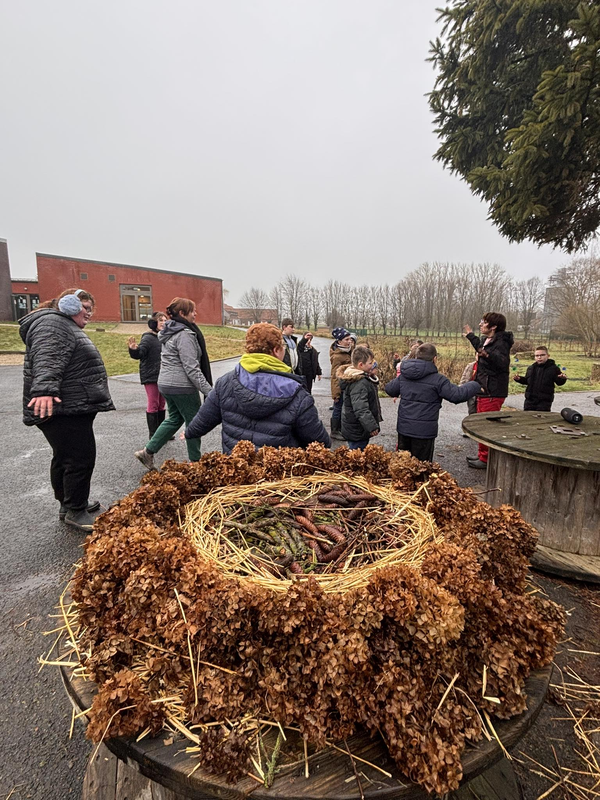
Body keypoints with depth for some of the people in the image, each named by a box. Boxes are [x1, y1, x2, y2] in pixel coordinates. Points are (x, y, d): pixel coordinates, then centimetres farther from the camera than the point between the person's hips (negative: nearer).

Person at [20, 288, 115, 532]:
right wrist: (44, 390, -40)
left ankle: (69, 504, 29)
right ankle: (75, 512, 3)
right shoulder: (52, 323, -9)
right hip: (61, 408, -11)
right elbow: (47, 360, -27)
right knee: (81, 458, -9)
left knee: (65, 457, 18)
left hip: (75, 408, 11)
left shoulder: (67, 327, 25)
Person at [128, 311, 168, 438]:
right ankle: (153, 435, 8)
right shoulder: (148, 338, -12)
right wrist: (134, 350, -42)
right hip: (151, 377, -7)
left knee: (161, 405, 14)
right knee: (153, 405, 0)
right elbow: (139, 354, -23)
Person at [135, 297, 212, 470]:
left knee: (174, 419, 22)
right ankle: (195, 462, 19)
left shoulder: (169, 333, 12)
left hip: (165, 383, 9)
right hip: (182, 386, -9)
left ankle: (148, 451, 22)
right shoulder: (185, 334, -18)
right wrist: (208, 391, -21)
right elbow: (192, 368, -22)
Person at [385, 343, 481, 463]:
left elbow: (389, 389, 13)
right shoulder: (437, 380, -14)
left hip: (403, 427, 6)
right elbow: (458, 395, -14)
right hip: (424, 430, -5)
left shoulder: (403, 376, 3)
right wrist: (475, 386, 4)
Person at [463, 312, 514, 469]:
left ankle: (486, 460, 6)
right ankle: (482, 455, 30)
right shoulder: (486, 340, 12)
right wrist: (470, 336, 43)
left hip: (493, 393, -11)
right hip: (484, 390, 11)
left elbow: (503, 363, -35)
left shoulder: (501, 343, -18)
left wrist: (488, 355, -52)